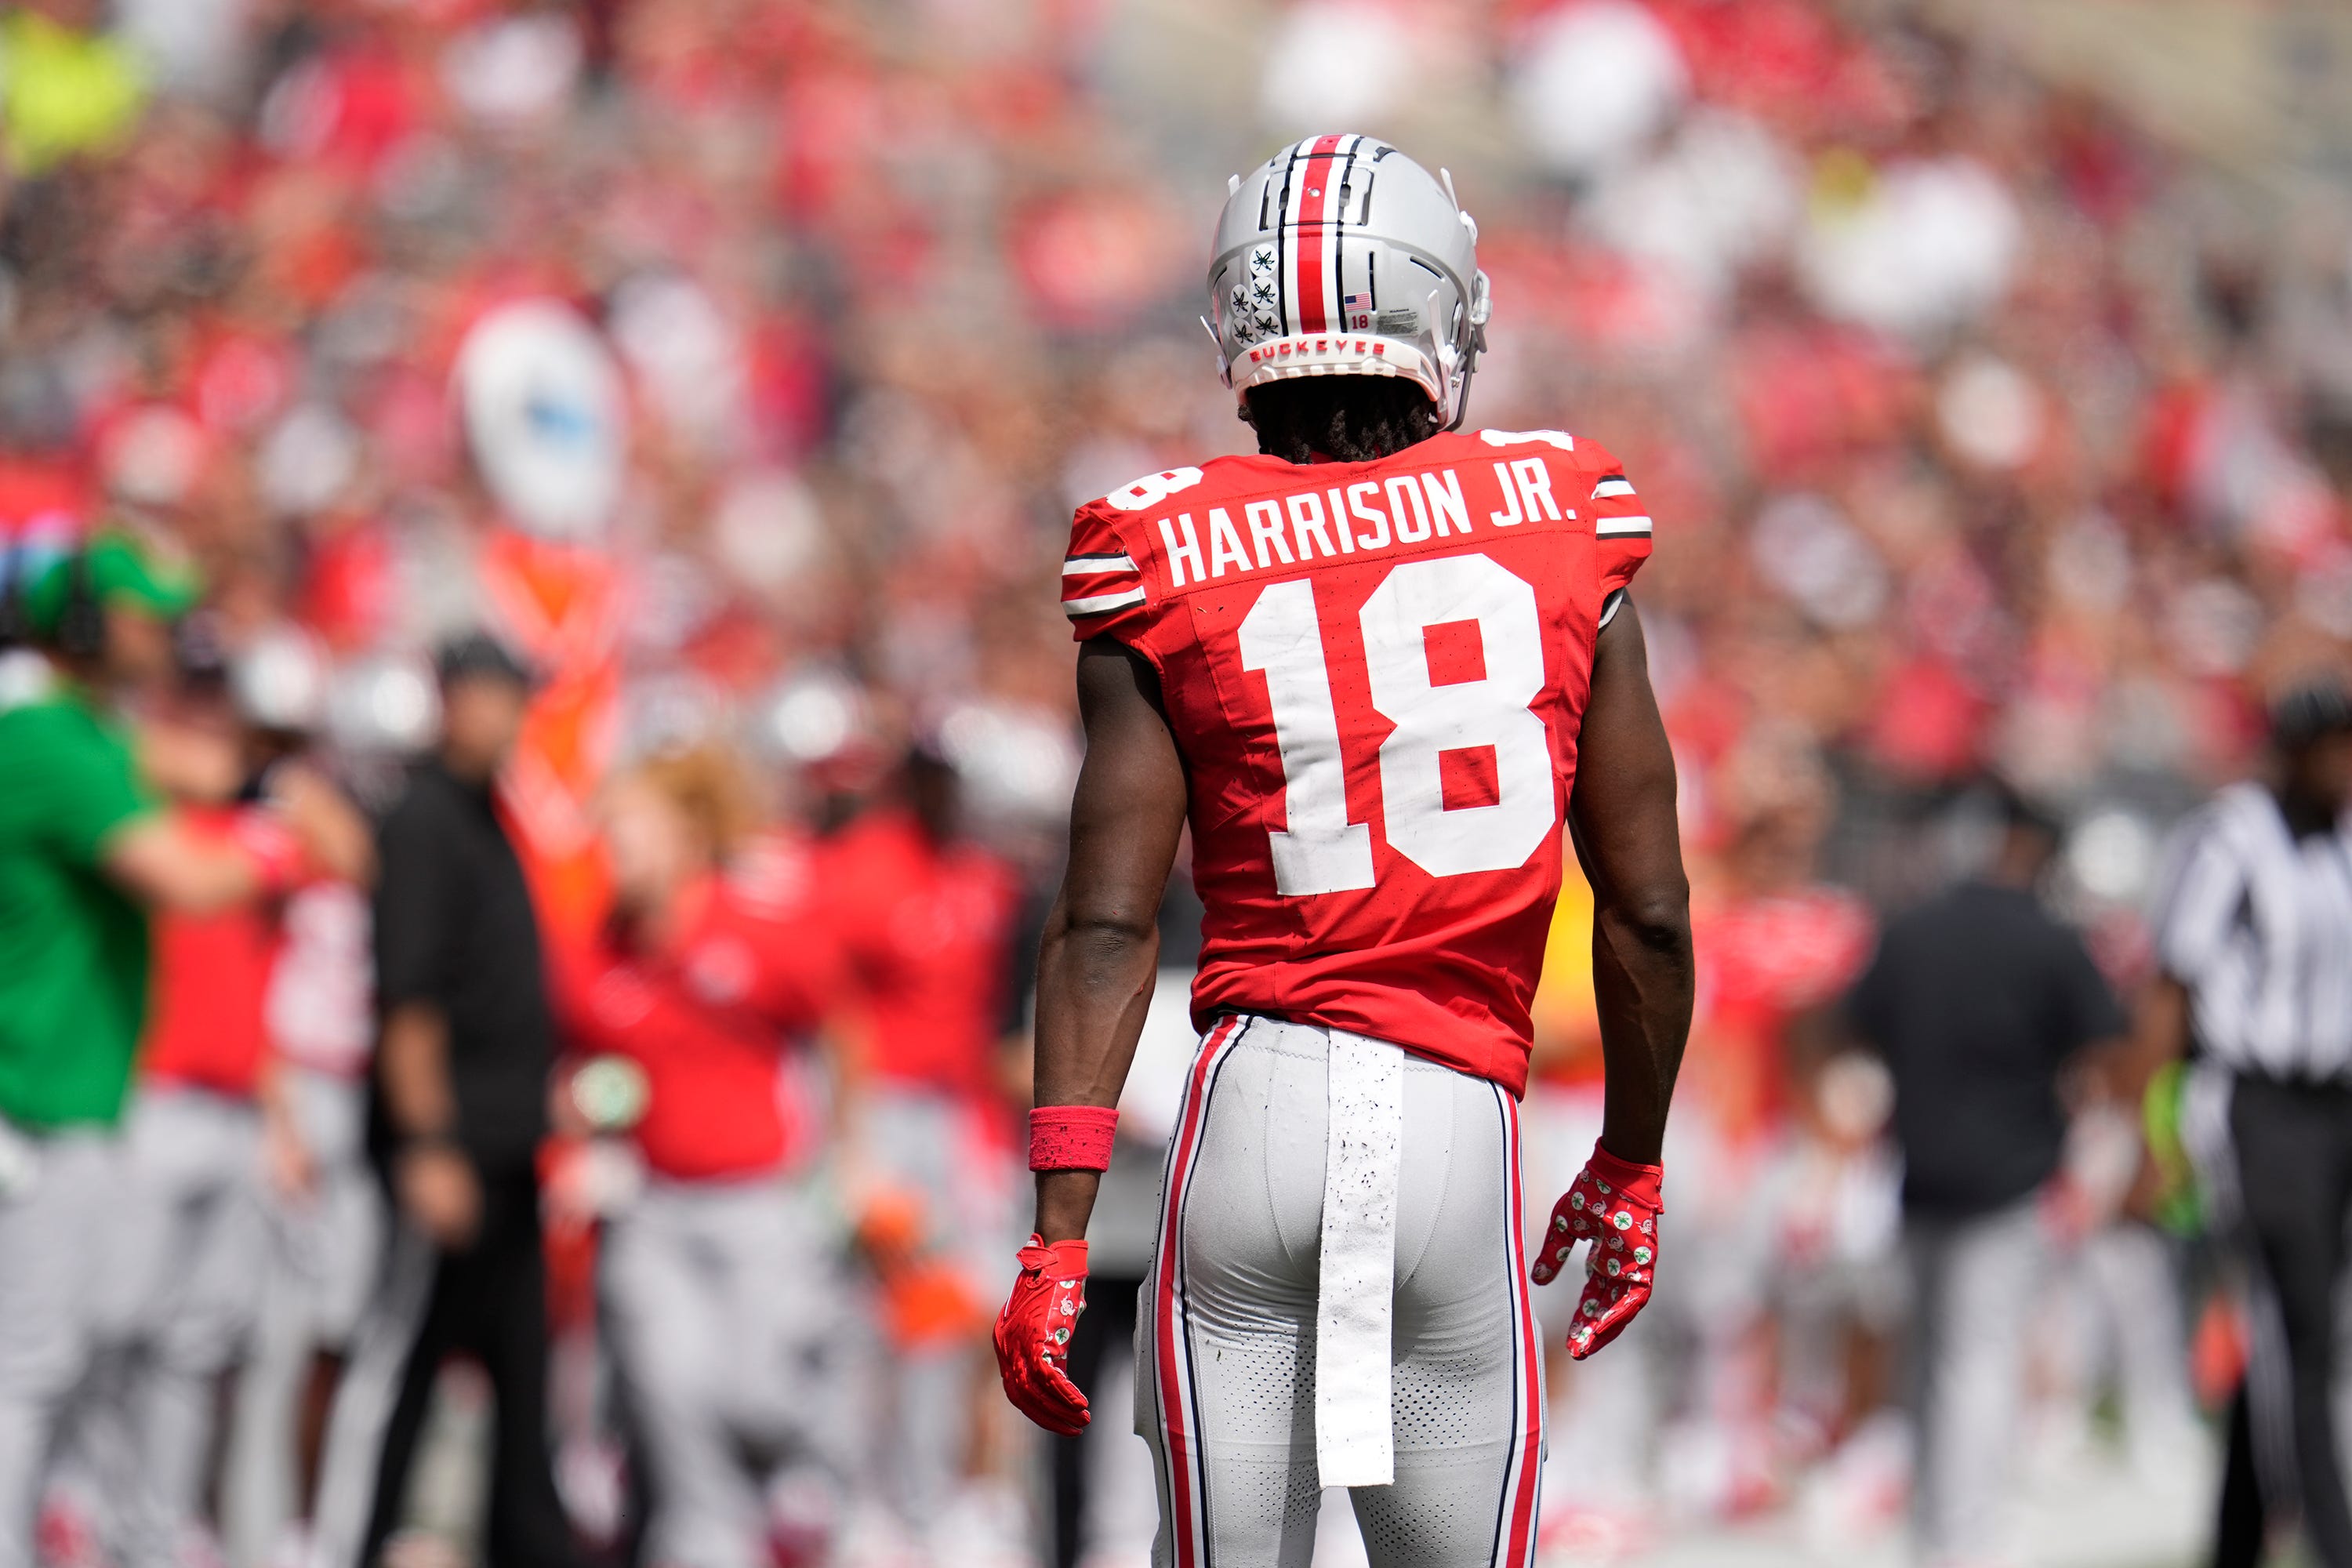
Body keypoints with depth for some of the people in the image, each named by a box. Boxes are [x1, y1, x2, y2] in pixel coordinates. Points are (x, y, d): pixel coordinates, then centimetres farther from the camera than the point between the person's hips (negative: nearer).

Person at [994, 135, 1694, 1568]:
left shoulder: (1172, 571, 1)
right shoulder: (1557, 528, 3)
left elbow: (1108, 926, -4)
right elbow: (1649, 914, 7)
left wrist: (1058, 1234, -3)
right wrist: (1633, 1164, 20)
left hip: (1256, 1112, 0)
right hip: (1461, 1125, 0)